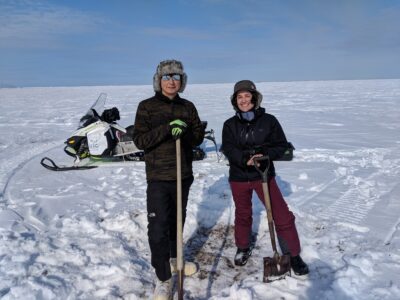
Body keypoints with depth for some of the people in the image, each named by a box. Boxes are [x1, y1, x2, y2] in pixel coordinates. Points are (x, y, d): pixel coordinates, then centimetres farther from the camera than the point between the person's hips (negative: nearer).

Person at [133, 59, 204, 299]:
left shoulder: (188, 107, 6)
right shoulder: (147, 106, -5)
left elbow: (199, 136, 5)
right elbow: (140, 140, -12)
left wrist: (184, 133, -18)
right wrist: (167, 128, -25)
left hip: (183, 174, 4)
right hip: (158, 177, -4)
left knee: (178, 220, 18)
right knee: (158, 227, -7)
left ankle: (175, 259, 40)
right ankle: (163, 279, 8)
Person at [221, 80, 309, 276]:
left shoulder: (268, 120, -4)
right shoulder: (230, 125, 1)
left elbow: (281, 145, -3)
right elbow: (228, 149, -10)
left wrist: (265, 155, -22)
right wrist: (245, 159, -27)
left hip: (264, 175, -1)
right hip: (238, 177, 2)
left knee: (282, 215, -5)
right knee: (243, 215, 17)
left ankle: (293, 255, 13)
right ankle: (243, 248, 40)